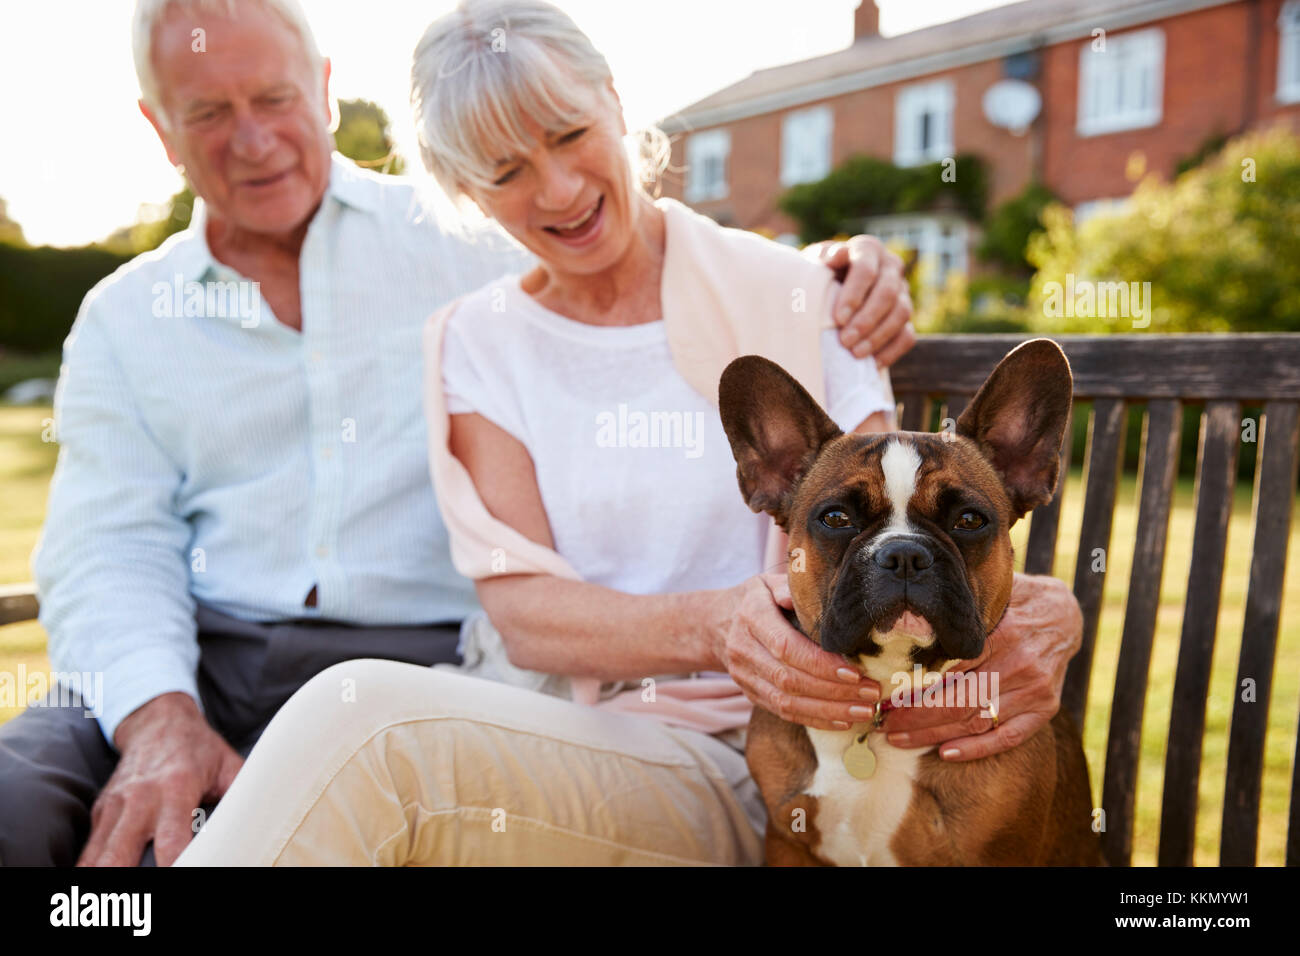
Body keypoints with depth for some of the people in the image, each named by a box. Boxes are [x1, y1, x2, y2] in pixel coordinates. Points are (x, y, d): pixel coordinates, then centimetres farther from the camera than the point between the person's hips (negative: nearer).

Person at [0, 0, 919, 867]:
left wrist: (841, 276, -11)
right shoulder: (124, 319, 16)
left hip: (424, 659, -2)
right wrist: (159, 715, -16)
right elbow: (109, 547, 4)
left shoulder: (465, 239, 10)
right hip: (200, 668, 3)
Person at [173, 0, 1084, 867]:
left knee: (360, 720, -31)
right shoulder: (477, 343, 8)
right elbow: (521, 610, -4)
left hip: (720, 759, -2)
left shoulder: (787, 294, 3)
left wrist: (1034, 617, -23)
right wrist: (711, 627, -25)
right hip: (531, 719, 2)